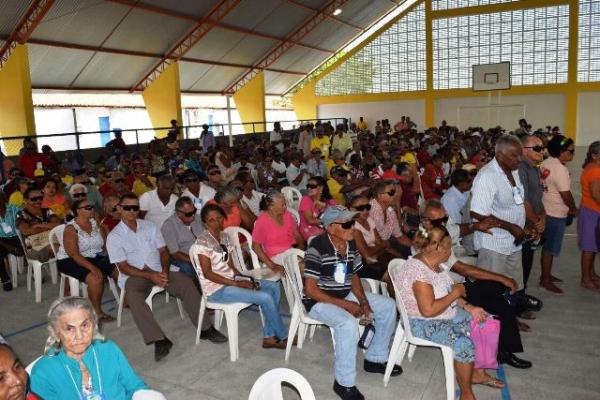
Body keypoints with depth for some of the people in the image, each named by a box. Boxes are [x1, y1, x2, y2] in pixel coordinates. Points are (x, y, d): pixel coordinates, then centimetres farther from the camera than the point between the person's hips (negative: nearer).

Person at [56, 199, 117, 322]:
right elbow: (74, 255, -22)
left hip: (95, 257, 6)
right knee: (95, 277, -31)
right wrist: (92, 267, -33)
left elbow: (105, 243, 1)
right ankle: (97, 312, -16)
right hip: (70, 261, -6)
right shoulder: (71, 229, -13)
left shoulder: (94, 222, 5)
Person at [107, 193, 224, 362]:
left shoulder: (150, 226, 11)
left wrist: (164, 270, -12)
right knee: (132, 296, -35)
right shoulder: (114, 236, 0)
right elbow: (123, 267, -7)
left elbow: (163, 251, 9)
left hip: (159, 270, 3)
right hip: (134, 275, -3)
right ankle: (159, 340, -35)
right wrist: (150, 276, -19)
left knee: (186, 282, -20)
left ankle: (204, 328, -15)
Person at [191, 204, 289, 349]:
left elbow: (230, 266, 11)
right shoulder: (203, 242, -15)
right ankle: (283, 336, 3)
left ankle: (269, 336, -3)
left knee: (273, 287, -2)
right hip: (216, 289, -8)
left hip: (230, 280, 9)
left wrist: (245, 278, -7)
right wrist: (237, 283, -20)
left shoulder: (224, 237, 9)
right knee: (265, 297, -19)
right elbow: (208, 274, -18)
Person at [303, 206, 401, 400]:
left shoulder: (351, 244, -2)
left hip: (345, 295, 8)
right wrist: (345, 305, -22)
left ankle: (375, 358, 20)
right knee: (348, 323, -35)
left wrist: (363, 301, -7)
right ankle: (344, 383, -15)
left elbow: (354, 276, 10)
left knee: (389, 306, 6)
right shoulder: (317, 248, -24)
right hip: (319, 301, -8)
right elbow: (310, 290, -23)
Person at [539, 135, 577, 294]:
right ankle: (546, 280, 10)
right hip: (556, 214, -9)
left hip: (546, 210, 9)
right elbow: (566, 195, -18)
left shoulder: (547, 163, 5)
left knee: (548, 246, 18)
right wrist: (574, 209, 0)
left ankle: (546, 274, 30)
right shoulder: (560, 169, -22)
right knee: (551, 248, 1)